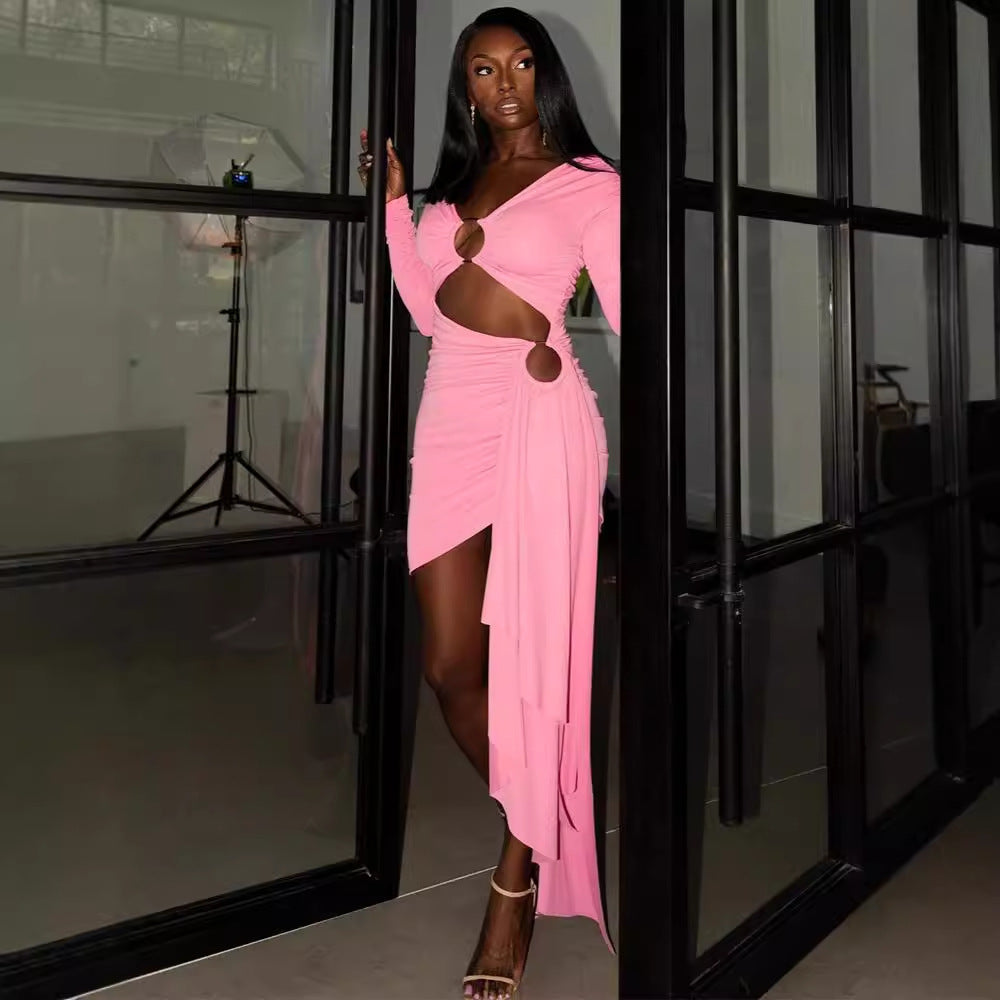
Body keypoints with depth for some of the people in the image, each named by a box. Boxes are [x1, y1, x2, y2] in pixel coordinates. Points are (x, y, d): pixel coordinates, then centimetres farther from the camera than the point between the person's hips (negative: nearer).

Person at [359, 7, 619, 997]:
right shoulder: (457, 182, 21)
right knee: (448, 663, 5)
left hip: (537, 417, -6)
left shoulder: (588, 182, 3)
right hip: (452, 414, 6)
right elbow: (430, 311, 16)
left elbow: (631, 316, -3)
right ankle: (522, 829, 29)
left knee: (527, 655, -1)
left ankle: (518, 879, 16)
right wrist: (393, 201, 16)